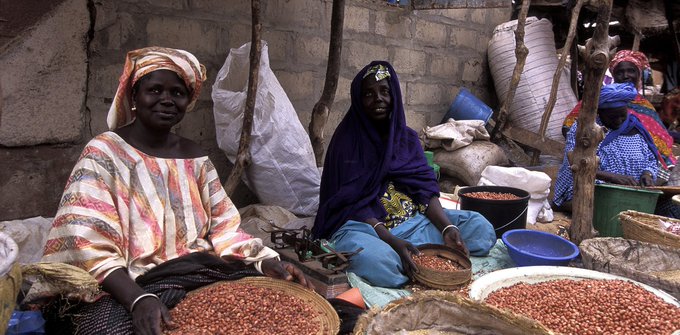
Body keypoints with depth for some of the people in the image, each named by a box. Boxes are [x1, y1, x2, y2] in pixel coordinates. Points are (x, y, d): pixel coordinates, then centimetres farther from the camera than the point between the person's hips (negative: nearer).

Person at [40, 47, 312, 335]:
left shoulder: (195, 157, 9)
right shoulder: (103, 153, -5)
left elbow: (223, 229, 6)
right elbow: (90, 246, -13)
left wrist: (265, 261, -11)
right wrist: (139, 298, -28)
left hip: (201, 276, 4)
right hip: (127, 289, -4)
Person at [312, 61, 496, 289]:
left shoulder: (408, 137, 10)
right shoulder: (347, 140, -6)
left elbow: (426, 189, 3)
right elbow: (351, 203, -13)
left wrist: (447, 228, -16)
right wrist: (392, 241, -26)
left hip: (413, 222, 6)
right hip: (364, 225, -5)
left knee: (482, 228, -8)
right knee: (379, 262, -39)